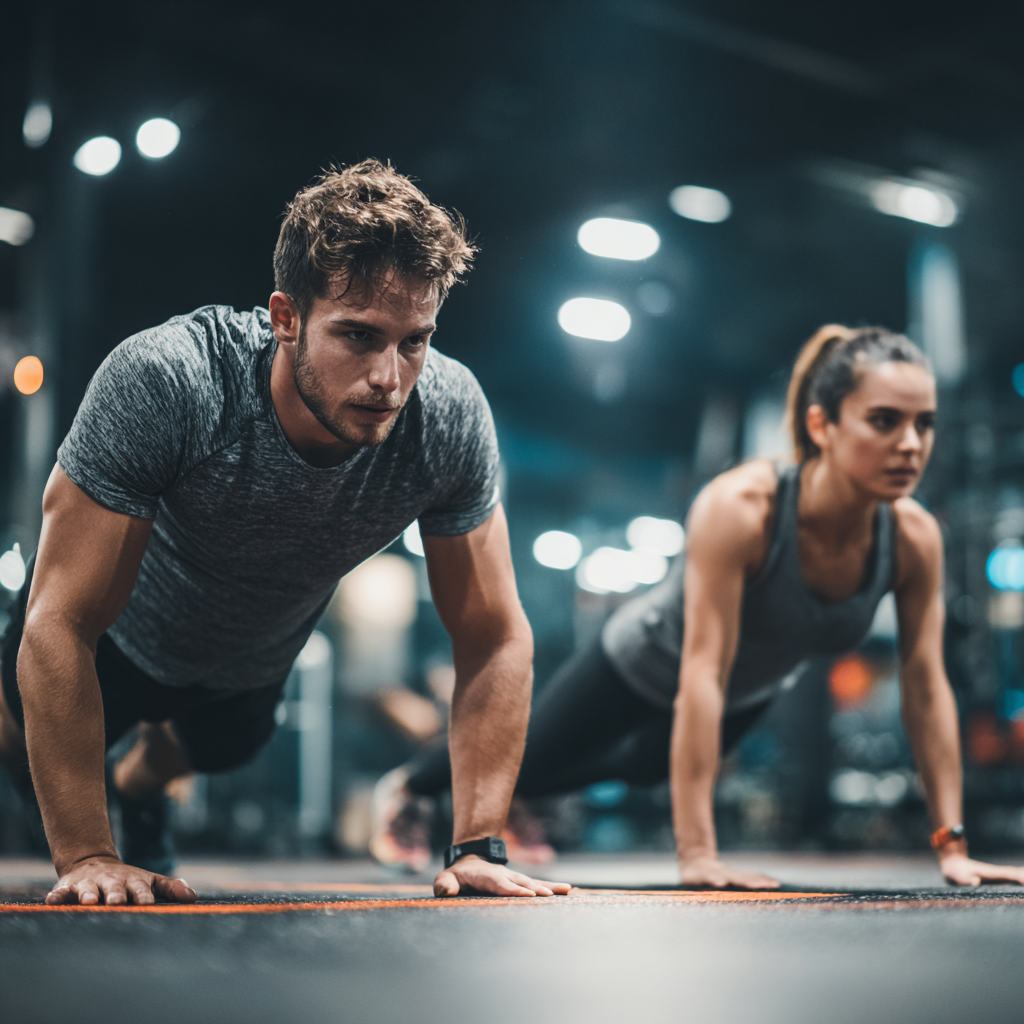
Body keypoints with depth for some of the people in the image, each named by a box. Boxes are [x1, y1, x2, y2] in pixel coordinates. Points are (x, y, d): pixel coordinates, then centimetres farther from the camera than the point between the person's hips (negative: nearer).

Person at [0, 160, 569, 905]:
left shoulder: (450, 416, -36)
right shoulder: (163, 383, -44)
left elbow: (496, 640, -25)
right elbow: (61, 625, -39)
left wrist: (477, 848, -31)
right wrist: (86, 856, -39)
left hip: (255, 663, 4)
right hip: (121, 629, -3)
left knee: (215, 751, 35)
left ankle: (139, 788, 69)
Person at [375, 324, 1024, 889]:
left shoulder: (915, 538, -30)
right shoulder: (739, 509, -44)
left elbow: (927, 686, -22)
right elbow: (701, 676, -45)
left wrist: (952, 846, -22)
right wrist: (697, 854, -47)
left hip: (749, 696, 6)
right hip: (647, 664, -5)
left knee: (647, 768, 34)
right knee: (527, 757, 20)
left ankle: (510, 804, 64)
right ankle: (408, 788, 53)